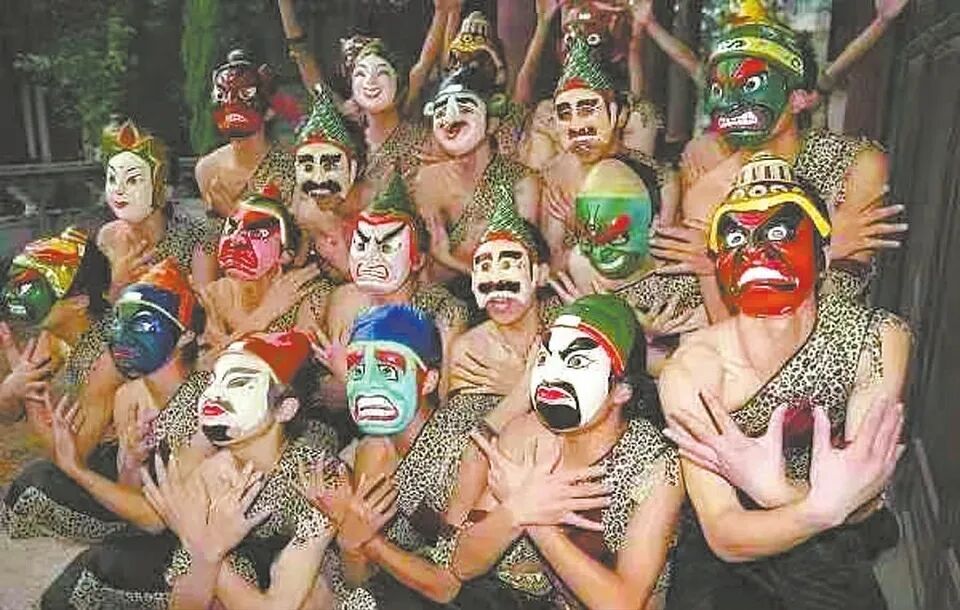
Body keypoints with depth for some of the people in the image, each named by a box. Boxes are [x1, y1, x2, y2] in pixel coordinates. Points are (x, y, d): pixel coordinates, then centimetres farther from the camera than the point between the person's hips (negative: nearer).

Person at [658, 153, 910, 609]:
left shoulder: (879, 338, -15)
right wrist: (822, 507, -39)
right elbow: (726, 539, -20)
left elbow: (860, 505, -16)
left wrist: (770, 486, -35)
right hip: (721, 563, 0)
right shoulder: (692, 371, -20)